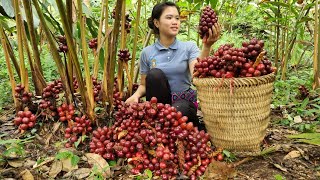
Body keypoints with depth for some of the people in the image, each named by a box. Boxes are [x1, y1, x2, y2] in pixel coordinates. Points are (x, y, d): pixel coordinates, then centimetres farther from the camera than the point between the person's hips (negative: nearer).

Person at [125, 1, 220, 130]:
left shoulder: (189, 47, -2)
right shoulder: (147, 52, 1)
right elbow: (144, 84, 8)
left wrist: (206, 46, -33)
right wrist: (136, 95, -15)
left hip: (185, 101, -2)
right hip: (159, 103, 2)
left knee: (177, 111, -38)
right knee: (155, 74, -27)